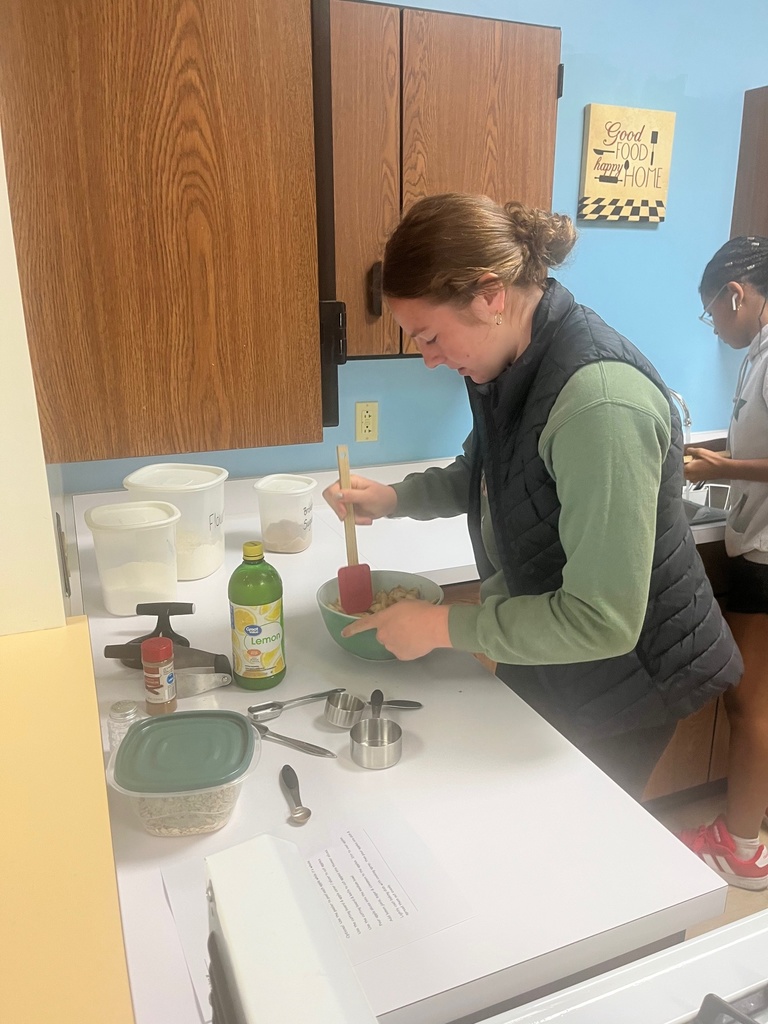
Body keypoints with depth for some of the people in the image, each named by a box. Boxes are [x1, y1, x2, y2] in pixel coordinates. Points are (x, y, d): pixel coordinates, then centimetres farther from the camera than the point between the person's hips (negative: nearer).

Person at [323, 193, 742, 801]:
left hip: (621, 688, -7)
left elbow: (601, 623, -33)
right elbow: (483, 473, 14)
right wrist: (396, 499, -4)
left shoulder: (600, 403, -34)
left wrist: (444, 626, -25)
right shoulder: (515, 367, -4)